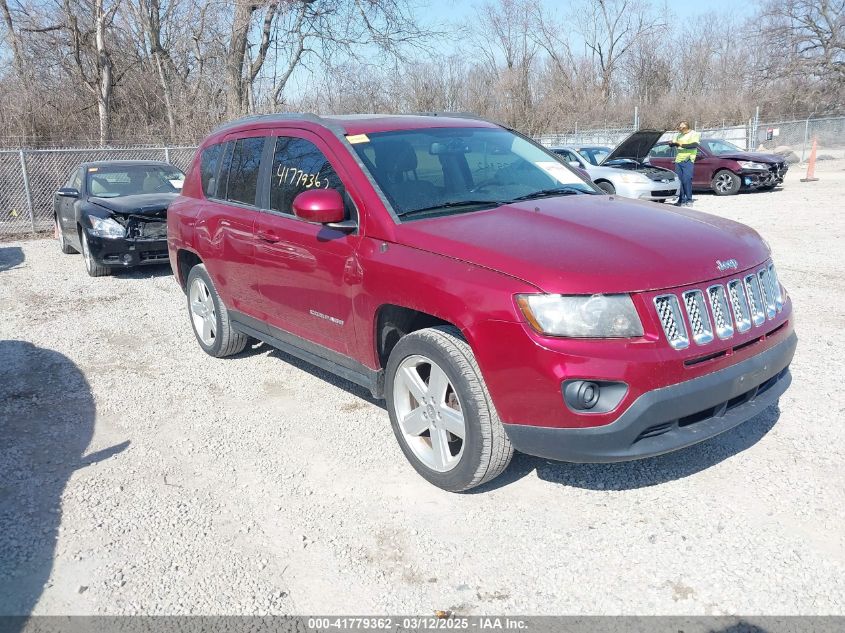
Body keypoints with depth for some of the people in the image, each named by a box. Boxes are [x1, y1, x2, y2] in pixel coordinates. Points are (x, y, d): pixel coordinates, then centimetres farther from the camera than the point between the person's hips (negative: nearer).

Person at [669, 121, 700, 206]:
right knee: (679, 180, 2)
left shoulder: (694, 134, 1)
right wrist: (672, 143, -1)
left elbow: (695, 145, -15)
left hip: (687, 161, -7)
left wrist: (682, 145, -18)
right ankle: (681, 200, 8)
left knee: (686, 180, -13)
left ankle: (689, 200, -8)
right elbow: (672, 143, 24)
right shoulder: (679, 135, 23)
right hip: (678, 160, 7)